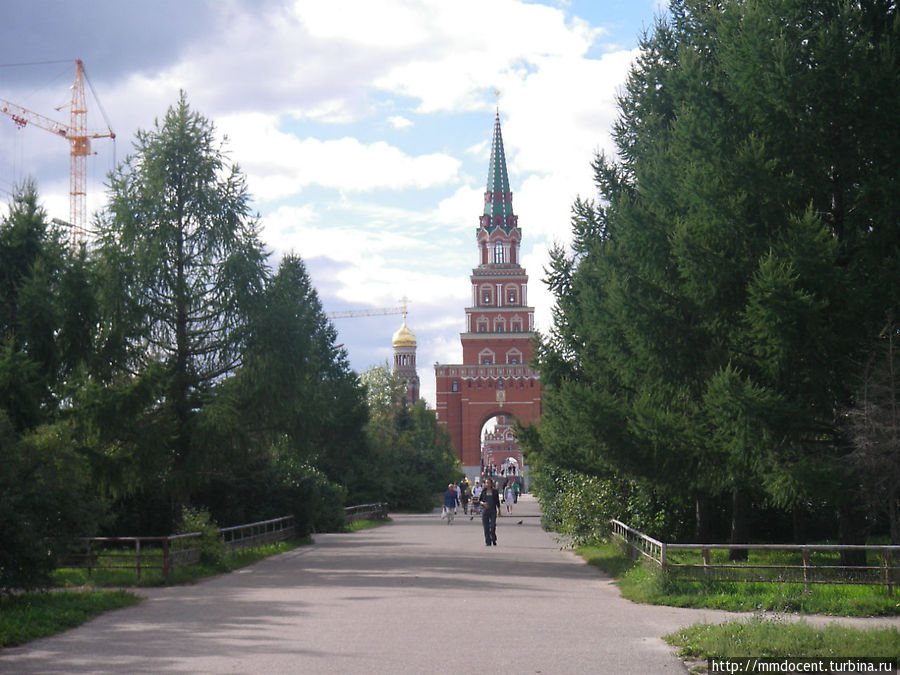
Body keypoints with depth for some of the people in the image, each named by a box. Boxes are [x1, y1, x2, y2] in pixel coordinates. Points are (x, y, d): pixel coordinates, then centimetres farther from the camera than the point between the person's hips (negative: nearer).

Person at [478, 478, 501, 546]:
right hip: (485, 511, 1)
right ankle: (488, 542, 6)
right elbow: (479, 500, 7)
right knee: (486, 527, -1)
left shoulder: (495, 491, 5)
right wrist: (483, 503, -14)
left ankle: (494, 539, 12)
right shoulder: (483, 491, 6)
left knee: (493, 526, -10)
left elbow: (497, 501, 10)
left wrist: (499, 510, 9)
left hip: (493, 511, -1)